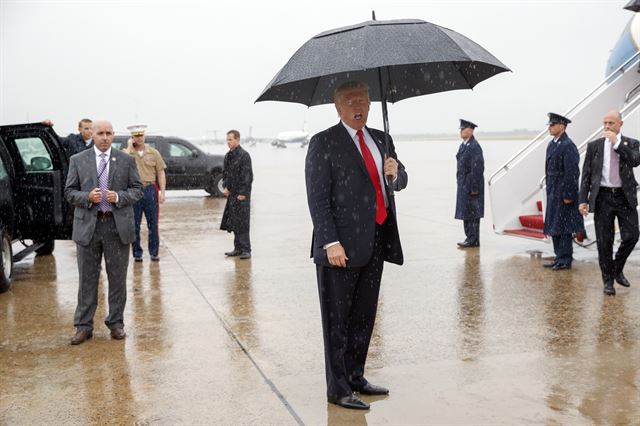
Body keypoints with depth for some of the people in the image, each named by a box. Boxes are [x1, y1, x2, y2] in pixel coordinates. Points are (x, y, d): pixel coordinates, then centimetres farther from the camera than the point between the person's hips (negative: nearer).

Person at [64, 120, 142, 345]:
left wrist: (119, 197, -14)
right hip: (88, 225, 0)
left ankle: (116, 322, 20)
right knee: (87, 278, 5)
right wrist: (87, 197, -15)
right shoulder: (78, 160, 6)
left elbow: (137, 190, 5)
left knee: (117, 278, 8)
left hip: (118, 226, 0)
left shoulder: (126, 161, 5)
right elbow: (69, 192, 5)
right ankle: (83, 326, 13)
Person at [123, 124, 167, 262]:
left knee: (153, 224, 5)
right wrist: (129, 146, -10)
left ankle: (154, 252, 14)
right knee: (134, 225, 5)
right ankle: (137, 253, 15)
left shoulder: (153, 152, 7)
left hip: (150, 190, 1)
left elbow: (161, 173, 7)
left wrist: (162, 192, -2)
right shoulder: (126, 152, 4)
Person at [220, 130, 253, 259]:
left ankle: (246, 250, -2)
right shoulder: (228, 156, 12)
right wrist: (226, 186, 5)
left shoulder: (244, 155, -11)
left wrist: (243, 193, -16)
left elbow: (247, 176, -14)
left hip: (242, 195, -8)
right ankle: (238, 248, 18)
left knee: (242, 222, -7)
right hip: (232, 194, 8)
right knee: (234, 222, 10)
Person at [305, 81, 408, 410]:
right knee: (337, 319, 3)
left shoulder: (380, 139, 14)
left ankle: (355, 377, 31)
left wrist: (394, 172, -5)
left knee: (364, 316, 16)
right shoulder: (323, 143, -6)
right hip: (342, 245, -7)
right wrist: (330, 242, -19)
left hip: (376, 241, 7)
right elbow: (317, 198, -11)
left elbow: (400, 183, 19)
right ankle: (337, 389, 13)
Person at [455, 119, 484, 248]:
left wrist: (474, 188, -20)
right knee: (466, 213, 13)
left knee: (472, 213, -3)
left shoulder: (474, 147, -16)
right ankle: (470, 238, 21)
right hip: (463, 184, 9)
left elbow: (478, 168, -19)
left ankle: (473, 240, 3)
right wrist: (460, 183, 15)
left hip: (471, 185, -9)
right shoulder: (463, 145, 12)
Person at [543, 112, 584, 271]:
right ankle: (559, 257, 23)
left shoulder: (568, 146, -16)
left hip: (563, 192, -9)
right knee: (554, 227, 14)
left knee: (563, 227, -3)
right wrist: (549, 189, 16)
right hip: (553, 192, 9)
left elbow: (572, 172, -19)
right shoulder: (552, 144, 12)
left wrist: (568, 195, -20)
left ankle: (565, 260, 5)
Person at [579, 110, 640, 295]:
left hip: (625, 197, 0)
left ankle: (617, 269, 23)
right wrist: (583, 200, -1)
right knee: (604, 241, 2)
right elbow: (586, 174, 5)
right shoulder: (594, 146, 6)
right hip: (602, 197, 0)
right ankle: (608, 280, 15)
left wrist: (617, 143, -16)